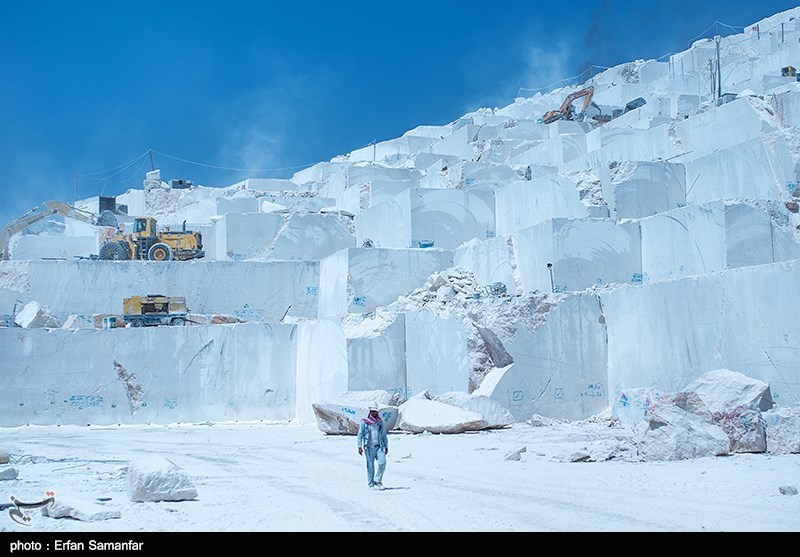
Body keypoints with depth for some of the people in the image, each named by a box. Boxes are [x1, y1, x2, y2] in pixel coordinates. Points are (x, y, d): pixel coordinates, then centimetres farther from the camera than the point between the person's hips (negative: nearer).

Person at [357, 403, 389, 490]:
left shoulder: (380, 422, 13)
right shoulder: (364, 422, 2)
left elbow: (384, 435, 20)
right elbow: (360, 435, 1)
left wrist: (386, 446, 17)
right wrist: (360, 446, -7)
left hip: (379, 446, 2)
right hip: (369, 447, -2)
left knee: (382, 463, -14)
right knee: (370, 466, -1)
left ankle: (378, 481, 0)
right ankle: (371, 484, 8)